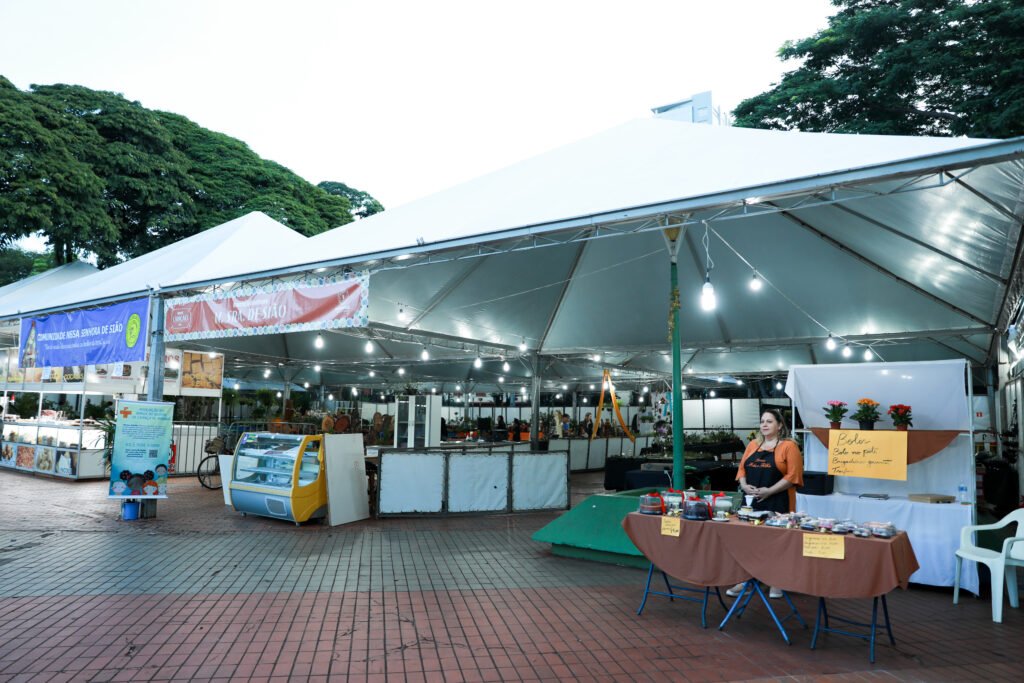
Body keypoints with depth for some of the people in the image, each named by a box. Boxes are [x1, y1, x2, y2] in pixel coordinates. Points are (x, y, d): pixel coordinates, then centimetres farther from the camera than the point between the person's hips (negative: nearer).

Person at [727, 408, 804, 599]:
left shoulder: (788, 446, -4)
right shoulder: (753, 445, 14)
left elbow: (792, 476, -11)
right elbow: (742, 468, 14)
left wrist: (769, 491, -18)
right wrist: (744, 485, -6)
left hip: (777, 502, -5)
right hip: (751, 500, 5)